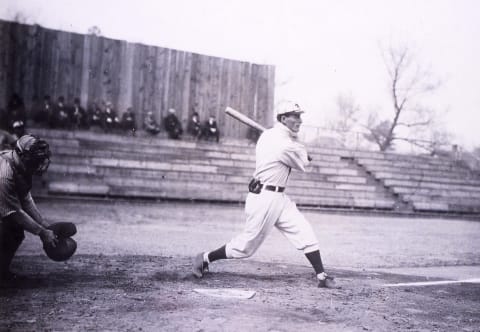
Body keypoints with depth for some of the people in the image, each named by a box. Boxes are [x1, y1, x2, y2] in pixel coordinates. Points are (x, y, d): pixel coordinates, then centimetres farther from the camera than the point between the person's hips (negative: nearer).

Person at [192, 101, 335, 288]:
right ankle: (205, 258, 19)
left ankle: (321, 276, 4)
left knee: (305, 233, 2)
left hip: (279, 197, 10)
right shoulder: (286, 145, -20)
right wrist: (304, 152, 17)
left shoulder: (267, 135, 7)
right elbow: (304, 163, -2)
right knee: (247, 245, 2)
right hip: (264, 198, -10)